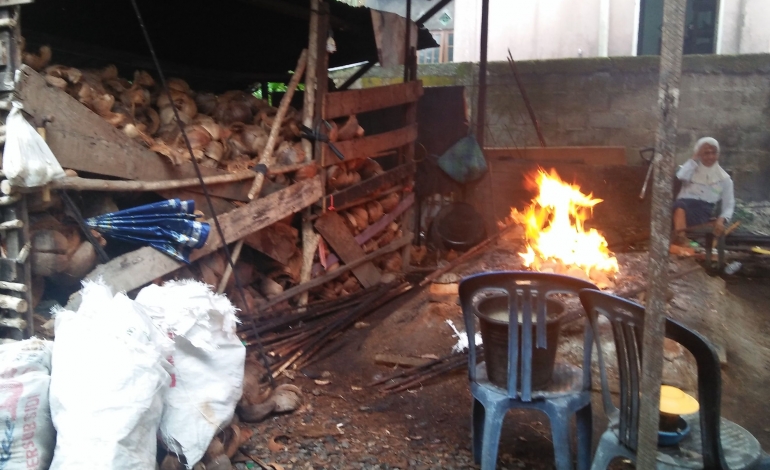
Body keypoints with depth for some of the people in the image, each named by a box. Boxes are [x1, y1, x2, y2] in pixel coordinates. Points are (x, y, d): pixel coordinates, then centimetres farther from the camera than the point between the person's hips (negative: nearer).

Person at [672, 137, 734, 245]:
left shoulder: (724, 178, 19)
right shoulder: (692, 169, 22)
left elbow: (729, 204, 12)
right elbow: (681, 176, -5)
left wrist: (721, 219, -9)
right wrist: (694, 159, 6)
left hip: (704, 209, 0)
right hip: (684, 204, 0)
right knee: (680, 204, -40)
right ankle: (681, 239, -58)